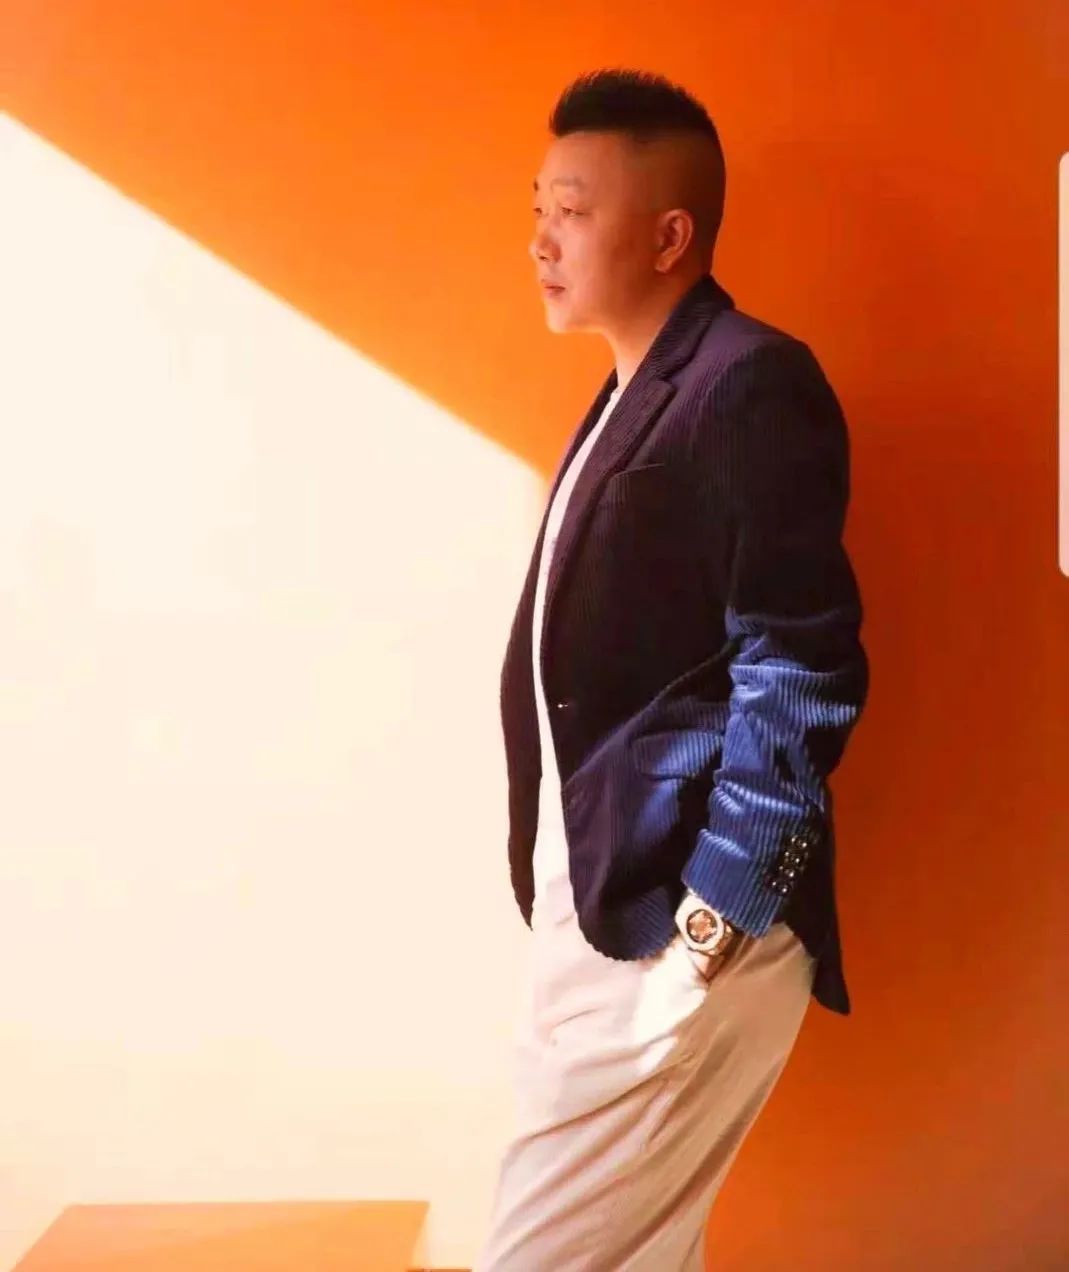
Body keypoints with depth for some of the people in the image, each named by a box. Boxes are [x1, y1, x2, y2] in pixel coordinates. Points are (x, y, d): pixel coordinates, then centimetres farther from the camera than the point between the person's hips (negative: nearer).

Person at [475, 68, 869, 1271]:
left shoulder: (754, 381, -11)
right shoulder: (625, 401, 17)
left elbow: (799, 672, -17)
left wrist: (715, 920, -19)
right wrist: (556, 892, 15)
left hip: (684, 918, -9)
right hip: (593, 904, 9)